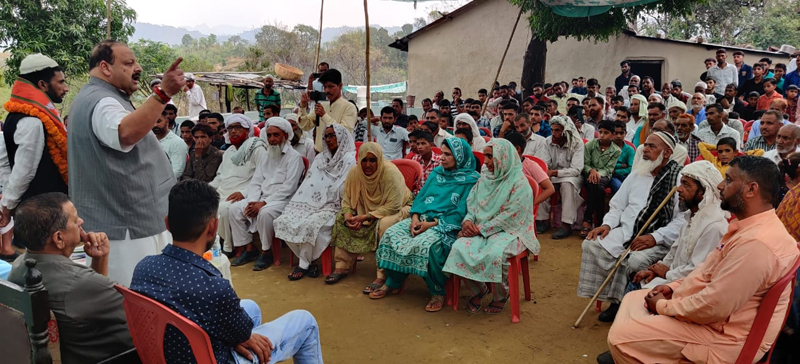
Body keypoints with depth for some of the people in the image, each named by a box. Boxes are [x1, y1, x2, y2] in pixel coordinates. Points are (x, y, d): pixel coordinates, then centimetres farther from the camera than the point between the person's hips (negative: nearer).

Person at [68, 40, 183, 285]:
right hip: (125, 224, -11)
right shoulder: (101, 102, -18)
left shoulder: (96, 99, 19)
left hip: (121, 219, 11)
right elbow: (126, 134, -41)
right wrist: (163, 93, -48)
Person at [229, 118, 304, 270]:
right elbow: (256, 182, 12)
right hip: (263, 198, 7)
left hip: (283, 200, -7)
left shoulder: (294, 157, -6)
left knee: (265, 213, -35)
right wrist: (252, 201, -8)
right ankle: (250, 249, 0)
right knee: (234, 209, -10)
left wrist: (263, 203, -19)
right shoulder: (267, 156, 17)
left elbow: (288, 188, -15)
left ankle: (266, 252, -13)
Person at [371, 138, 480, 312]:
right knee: (391, 234, -13)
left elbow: (461, 214, -12)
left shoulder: (471, 180, -5)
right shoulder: (436, 173, 15)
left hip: (447, 225, -7)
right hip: (423, 218, 7)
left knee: (426, 244, -35)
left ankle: (438, 292, -15)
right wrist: (415, 217, -6)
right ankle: (392, 282, 2)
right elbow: (420, 197, 14)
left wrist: (433, 224, -18)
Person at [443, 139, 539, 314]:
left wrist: (481, 229, -18)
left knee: (494, 254, -36)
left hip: (509, 231, -5)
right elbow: (472, 203, 12)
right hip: (480, 229, 6)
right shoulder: (485, 178, 10)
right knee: (459, 248, -23)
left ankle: (500, 296, -5)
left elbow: (510, 216, -17)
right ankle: (477, 291, 1)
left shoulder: (519, 182, -10)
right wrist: (468, 220, -10)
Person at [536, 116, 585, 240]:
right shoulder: (548, 141, -6)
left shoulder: (577, 143, -15)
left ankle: (566, 224, -33)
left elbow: (576, 170, -21)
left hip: (570, 177, -3)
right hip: (552, 176, 3)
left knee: (567, 184, -37)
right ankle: (544, 220, -17)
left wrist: (555, 172, -33)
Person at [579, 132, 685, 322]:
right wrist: (607, 224, 1)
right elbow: (617, 205, 20)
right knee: (590, 245, -17)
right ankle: (616, 300, -9)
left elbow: (683, 219, -12)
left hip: (658, 241, -6)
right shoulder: (637, 173, 16)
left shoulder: (679, 178, -4)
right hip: (625, 233, 6)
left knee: (636, 260, -35)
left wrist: (655, 237, -21)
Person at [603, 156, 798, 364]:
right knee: (633, 299, 15)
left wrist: (663, 306, -13)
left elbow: (713, 307, -28)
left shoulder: (756, 243, -28)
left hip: (723, 336, -11)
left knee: (620, 337, -16)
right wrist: (674, 287, 6)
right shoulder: (750, 228, 7)